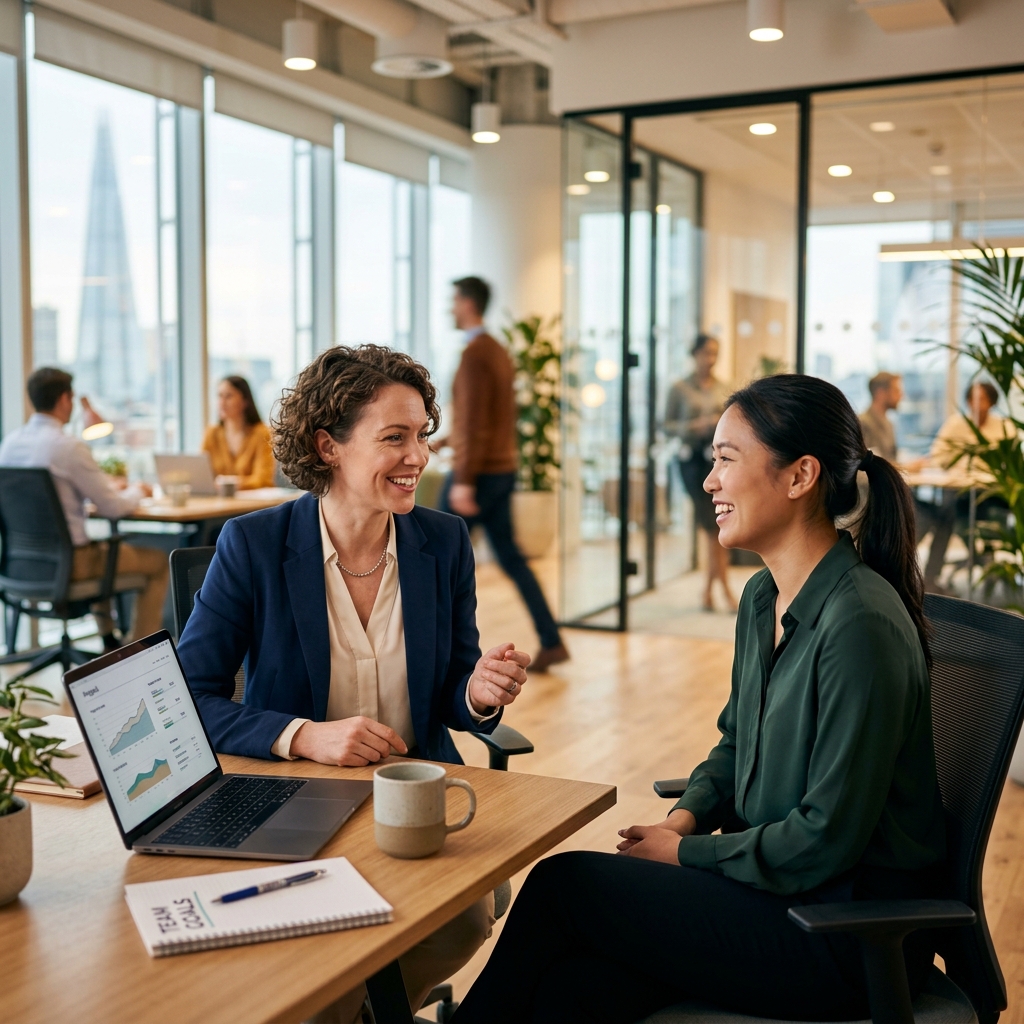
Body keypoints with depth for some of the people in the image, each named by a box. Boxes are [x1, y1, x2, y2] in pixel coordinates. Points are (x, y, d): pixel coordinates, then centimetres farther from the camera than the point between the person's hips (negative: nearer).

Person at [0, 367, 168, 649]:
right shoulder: (69, 446, -21)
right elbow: (114, 507, -16)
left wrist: (109, 485, 20)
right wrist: (137, 491, 6)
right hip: (68, 561, -8)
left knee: (100, 546, 37)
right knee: (158, 560, 11)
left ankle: (110, 640, 43)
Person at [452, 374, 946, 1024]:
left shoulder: (860, 626, -23)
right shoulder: (764, 597, 6)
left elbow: (825, 840, -21)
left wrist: (684, 853, -10)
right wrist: (686, 818, 0)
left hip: (847, 934, -7)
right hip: (775, 884, 7)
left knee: (562, 885, -9)